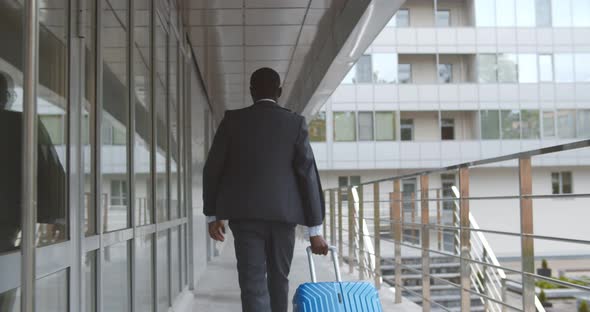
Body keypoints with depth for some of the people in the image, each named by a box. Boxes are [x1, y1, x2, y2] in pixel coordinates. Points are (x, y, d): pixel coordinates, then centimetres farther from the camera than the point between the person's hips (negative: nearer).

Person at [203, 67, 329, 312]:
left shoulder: (232, 119, 2)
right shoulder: (295, 123, 1)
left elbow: (212, 169, 1)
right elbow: (308, 174, -5)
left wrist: (212, 216, 12)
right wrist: (315, 230, -3)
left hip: (244, 213, -1)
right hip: (283, 213, 1)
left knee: (253, 283, -4)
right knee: (278, 279, 19)